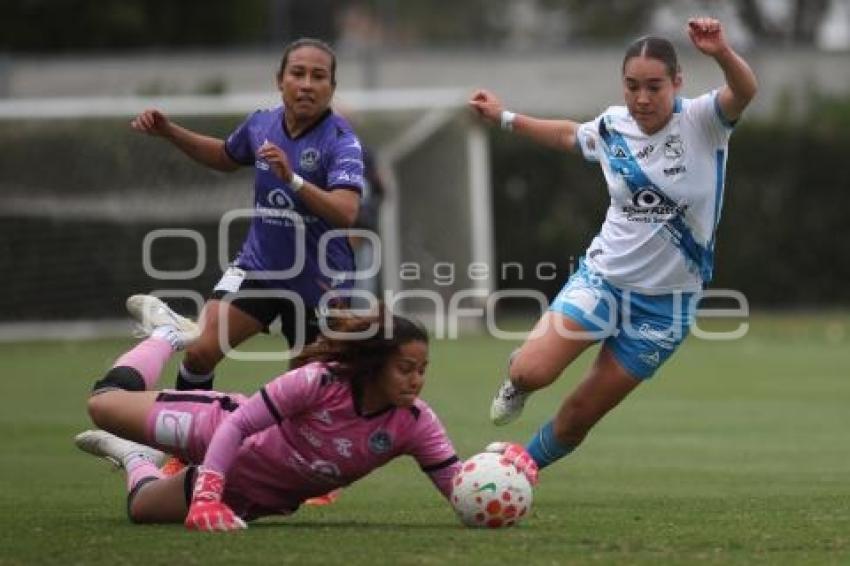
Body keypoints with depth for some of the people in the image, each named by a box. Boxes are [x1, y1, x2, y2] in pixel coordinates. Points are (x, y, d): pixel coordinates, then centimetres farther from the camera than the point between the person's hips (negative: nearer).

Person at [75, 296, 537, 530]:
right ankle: (169, 333, 33)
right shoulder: (317, 382, -36)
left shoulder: (415, 425, -26)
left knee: (142, 507, 10)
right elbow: (237, 425, -32)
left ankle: (134, 457, 45)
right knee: (105, 404, 4)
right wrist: (206, 496, -43)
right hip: (223, 431, -3)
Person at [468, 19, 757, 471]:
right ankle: (517, 381, 19)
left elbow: (743, 92, -37)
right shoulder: (611, 128, -2)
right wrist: (504, 118, 26)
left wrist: (722, 53, -57)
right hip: (603, 276, 2)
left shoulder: (700, 122, -15)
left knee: (580, 415, 4)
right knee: (533, 372, -19)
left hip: (666, 301, -2)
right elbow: (568, 135, 22)